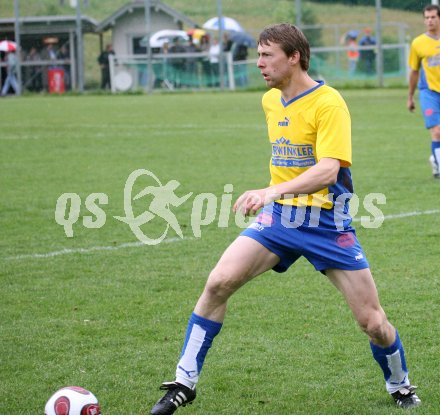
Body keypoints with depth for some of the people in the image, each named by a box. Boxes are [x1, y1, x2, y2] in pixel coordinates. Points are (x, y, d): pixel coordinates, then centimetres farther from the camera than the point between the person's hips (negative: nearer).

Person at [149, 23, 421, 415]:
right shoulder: (270, 101, 7)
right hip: (279, 217, 5)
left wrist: (273, 191, -39)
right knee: (218, 283, -15)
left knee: (372, 321, -3)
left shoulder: (328, 104, -16)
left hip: (327, 222, -5)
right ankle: (184, 383, -5)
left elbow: (328, 171, -27)